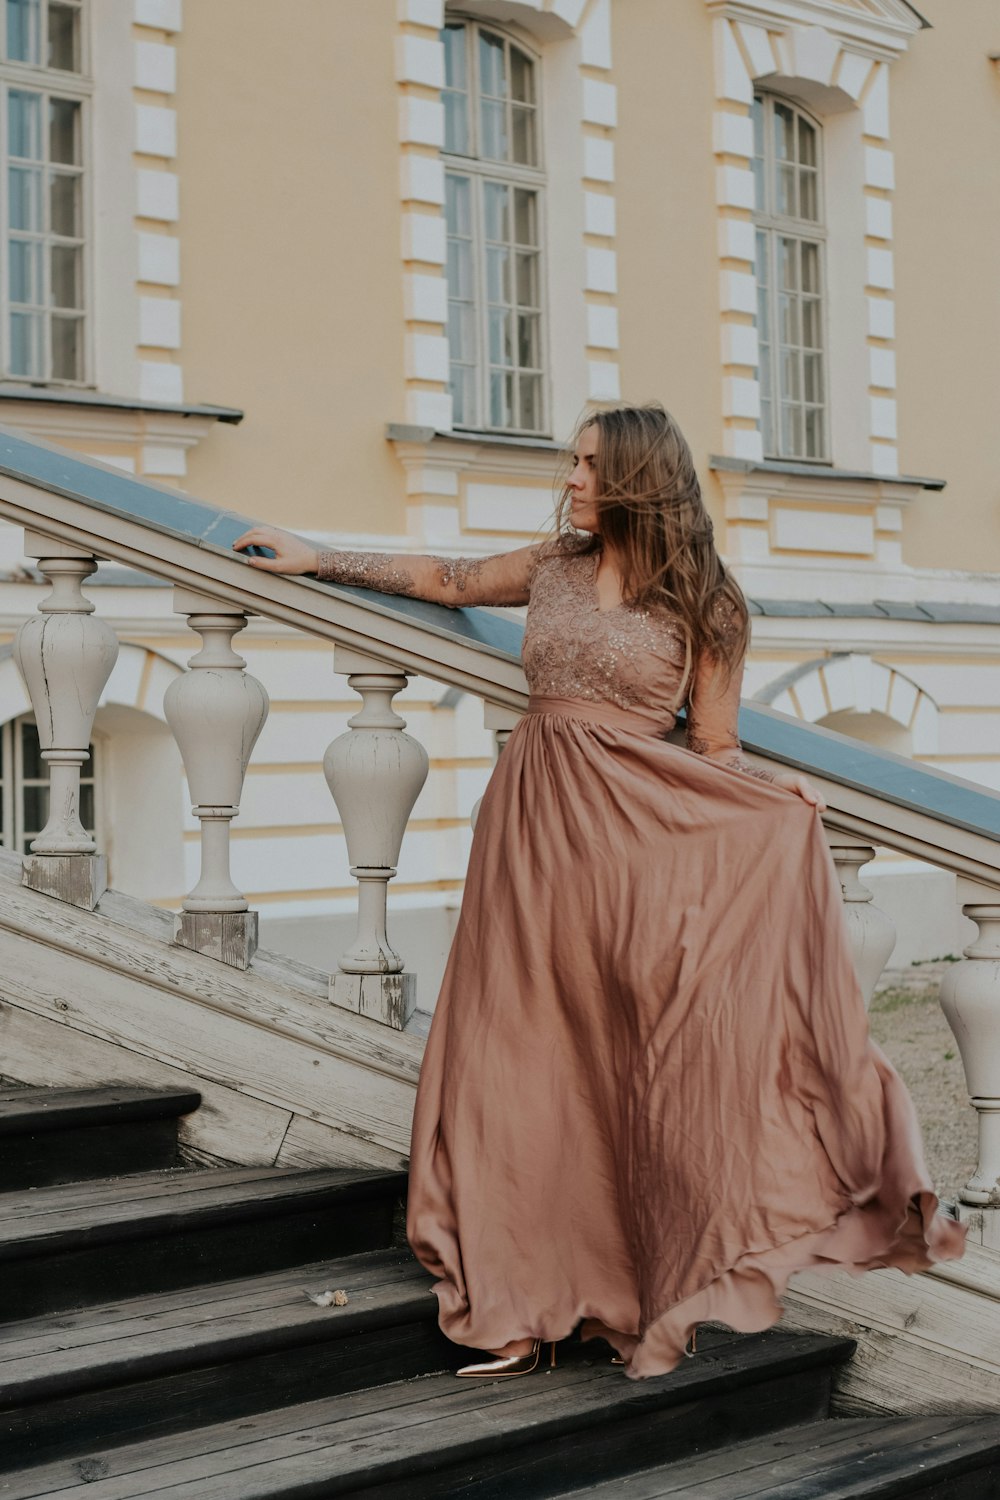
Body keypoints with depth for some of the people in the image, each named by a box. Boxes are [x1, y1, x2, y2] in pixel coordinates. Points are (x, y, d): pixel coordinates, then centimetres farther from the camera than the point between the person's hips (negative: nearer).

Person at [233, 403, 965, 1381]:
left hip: (637, 836, -3)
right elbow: (445, 580, 25)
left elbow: (712, 753, 3)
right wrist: (317, 560, 28)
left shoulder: (700, 604, 1)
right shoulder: (554, 566, 11)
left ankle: (654, 1298, 3)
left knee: (636, 1071, -8)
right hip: (532, 825, 4)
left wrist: (779, 795, -15)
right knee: (525, 1065, -1)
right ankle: (528, 1312, 5)